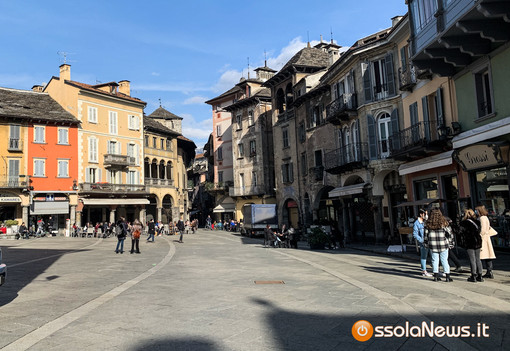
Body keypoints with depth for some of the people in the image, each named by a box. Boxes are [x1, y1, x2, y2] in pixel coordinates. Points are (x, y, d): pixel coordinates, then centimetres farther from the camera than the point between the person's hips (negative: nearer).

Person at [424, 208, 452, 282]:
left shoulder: (428, 223, 0)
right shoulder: (443, 222, -5)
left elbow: (425, 234, 2)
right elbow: (448, 232, -3)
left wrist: (426, 243, 10)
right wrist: (449, 227, 18)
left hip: (433, 245, 1)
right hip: (443, 244, -1)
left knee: (435, 260, 7)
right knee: (444, 260, 5)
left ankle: (436, 276, 9)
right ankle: (448, 276, 7)